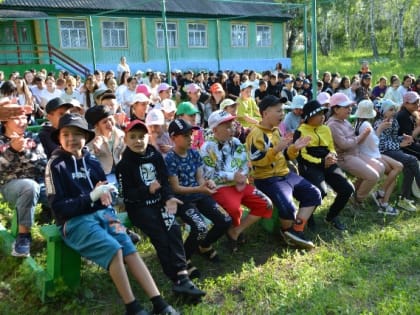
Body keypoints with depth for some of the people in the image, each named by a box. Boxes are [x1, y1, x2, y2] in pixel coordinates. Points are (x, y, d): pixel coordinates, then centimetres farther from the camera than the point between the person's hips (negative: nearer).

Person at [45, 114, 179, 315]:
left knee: (130, 249, -17)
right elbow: (58, 207, -9)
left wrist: (104, 192, -6)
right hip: (74, 221, -5)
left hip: (101, 214, 5)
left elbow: (106, 189, 20)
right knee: (113, 248, -27)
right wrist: (91, 196, -19)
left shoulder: (92, 162, 11)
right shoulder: (56, 165, -3)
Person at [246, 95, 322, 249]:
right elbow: (258, 161, -24)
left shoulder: (276, 130, 15)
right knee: (288, 207, -29)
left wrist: (294, 148, 0)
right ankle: (287, 230, 5)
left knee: (313, 194, 3)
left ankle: (296, 231, 0)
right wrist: (276, 149, -32)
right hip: (267, 179, -10)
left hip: (285, 174, 10)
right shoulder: (256, 134, -14)